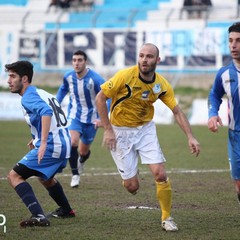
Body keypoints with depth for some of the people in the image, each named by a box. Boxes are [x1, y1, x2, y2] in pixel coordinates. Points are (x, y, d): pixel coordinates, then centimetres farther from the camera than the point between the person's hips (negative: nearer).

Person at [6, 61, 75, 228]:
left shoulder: (28, 96, -11)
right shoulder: (40, 93, 18)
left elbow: (46, 112, -30)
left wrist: (43, 142, -36)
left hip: (51, 147, -10)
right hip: (64, 144, 10)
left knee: (14, 176, -10)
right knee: (45, 177, 36)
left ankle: (39, 216, -23)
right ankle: (66, 210, 50)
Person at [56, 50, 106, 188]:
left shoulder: (95, 79, -21)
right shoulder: (68, 77, -8)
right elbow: (63, 89, 16)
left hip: (91, 119, -1)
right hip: (74, 116, 1)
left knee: (83, 151, 10)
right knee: (73, 142, -25)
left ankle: (81, 161, 50)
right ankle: (75, 174, -8)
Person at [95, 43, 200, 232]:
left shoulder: (161, 85, -10)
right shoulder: (125, 76, -22)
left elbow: (177, 111, 0)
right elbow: (100, 98, -15)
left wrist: (190, 137, -10)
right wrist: (108, 130, -18)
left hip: (146, 129, 3)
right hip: (121, 132, -3)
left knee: (160, 174, -13)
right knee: (132, 186, -4)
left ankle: (167, 218, 7)